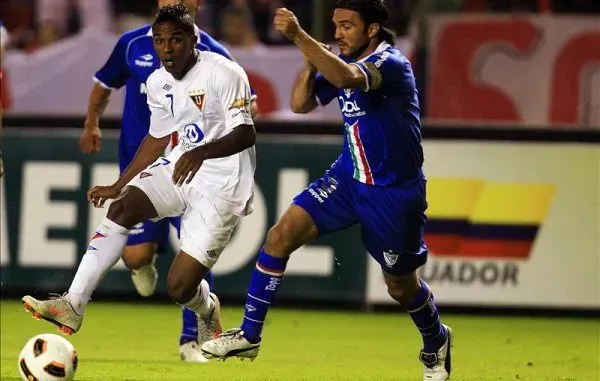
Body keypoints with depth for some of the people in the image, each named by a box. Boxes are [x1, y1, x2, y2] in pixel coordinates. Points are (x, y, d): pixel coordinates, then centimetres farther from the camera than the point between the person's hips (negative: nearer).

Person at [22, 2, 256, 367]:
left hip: (222, 184, -7)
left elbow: (245, 134, -25)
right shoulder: (158, 82, 5)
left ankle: (208, 312, 27)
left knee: (180, 286, -12)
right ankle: (73, 305, -28)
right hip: (182, 165, 7)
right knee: (123, 207, -23)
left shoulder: (224, 74, -18)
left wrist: (202, 152, -43)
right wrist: (118, 185, 20)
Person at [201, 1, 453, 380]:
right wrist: (310, 64, -11)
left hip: (394, 193, -6)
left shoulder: (391, 63, -23)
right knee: (282, 235, -11)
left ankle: (436, 344, 40)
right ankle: (249, 335, -5)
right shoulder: (343, 61, 2)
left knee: (401, 285, 9)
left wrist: (299, 36, -50)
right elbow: (301, 103, 7)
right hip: (348, 178, 6)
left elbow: (346, 78, -44)